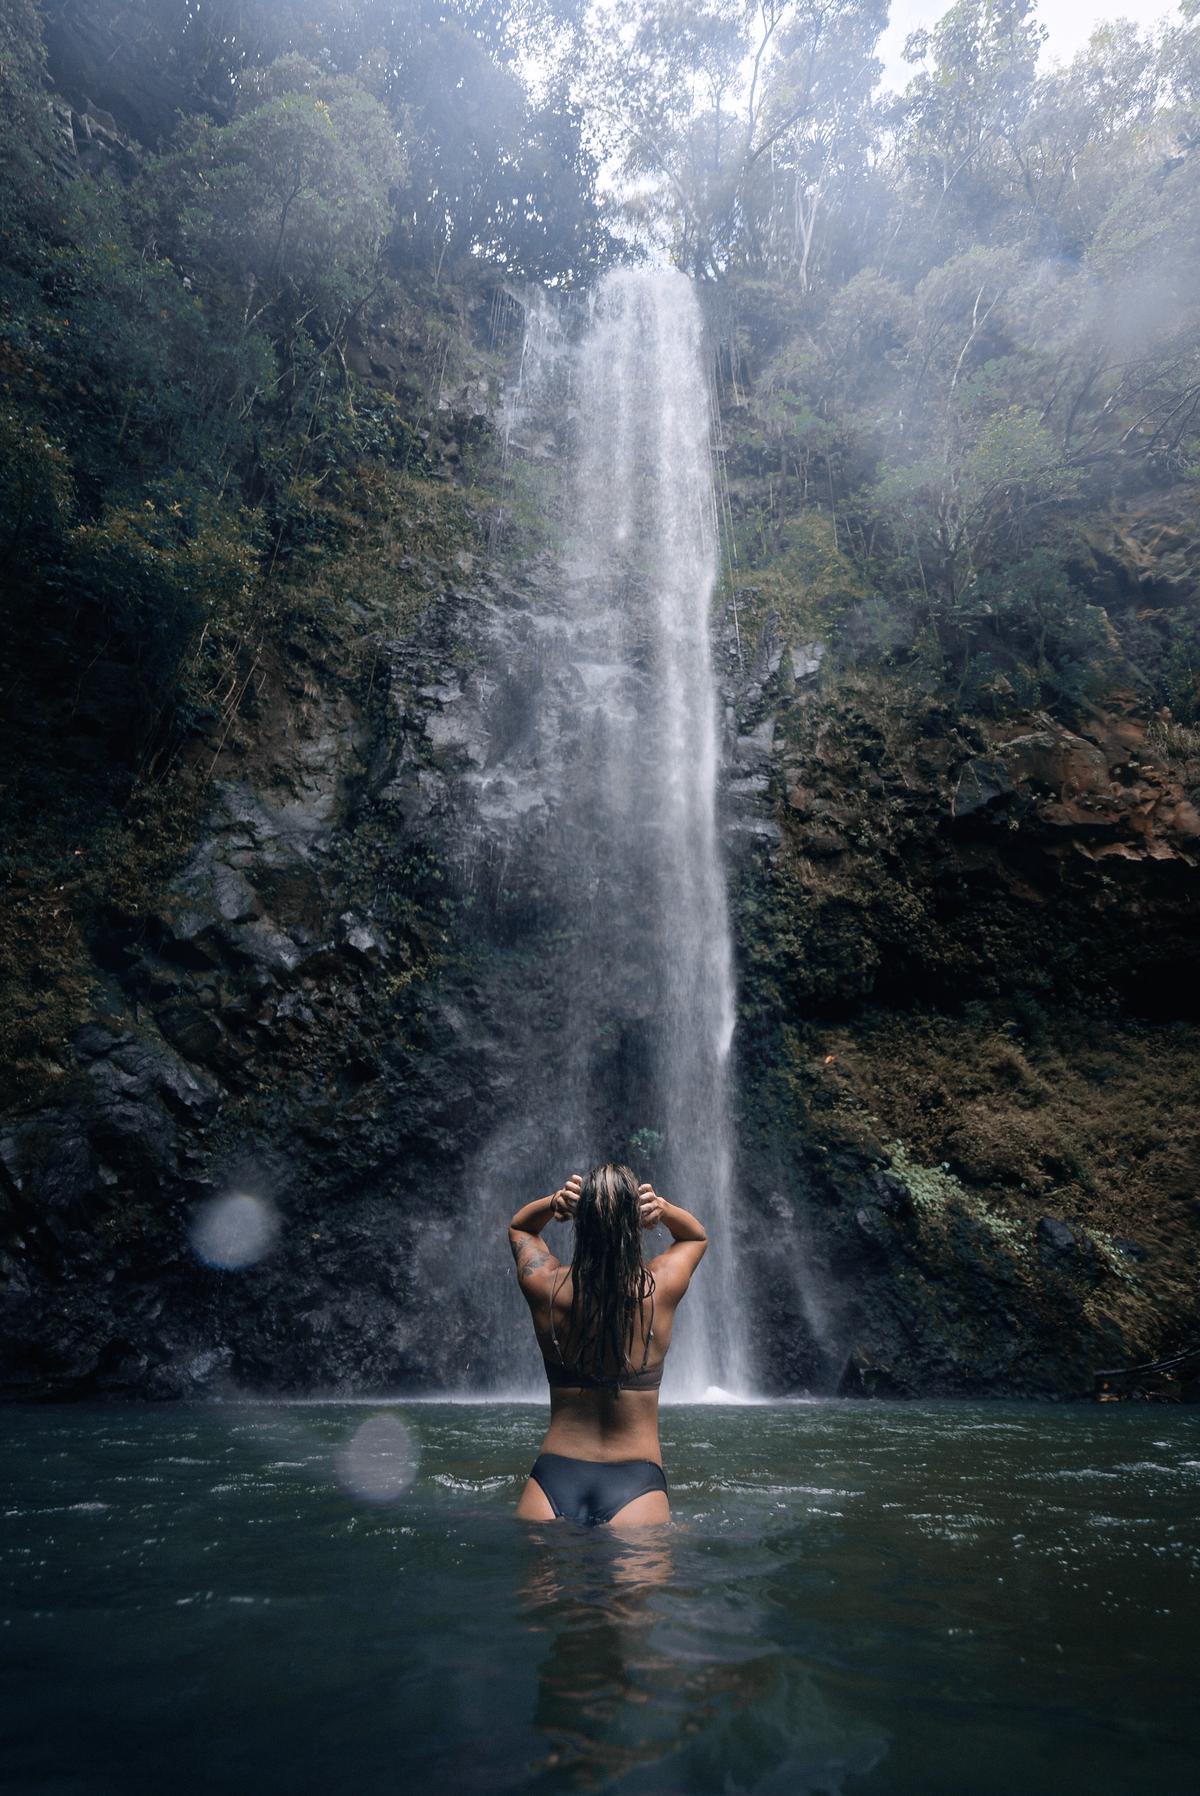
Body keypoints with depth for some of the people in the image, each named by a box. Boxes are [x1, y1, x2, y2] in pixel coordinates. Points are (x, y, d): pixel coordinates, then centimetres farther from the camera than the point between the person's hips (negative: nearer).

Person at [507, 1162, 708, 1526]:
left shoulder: (546, 1288, -8)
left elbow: (518, 1226, 17)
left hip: (552, 1482, 1)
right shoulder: (661, 1288, -10)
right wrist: (663, 1208, -6)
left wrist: (553, 1202, -5)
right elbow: (697, 1236, 16)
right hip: (637, 1484, -1)